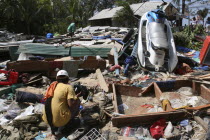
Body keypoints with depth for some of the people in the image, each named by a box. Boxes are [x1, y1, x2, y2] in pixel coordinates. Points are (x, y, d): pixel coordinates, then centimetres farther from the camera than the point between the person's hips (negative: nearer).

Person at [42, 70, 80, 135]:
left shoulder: (52, 86, 11)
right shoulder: (68, 87, -6)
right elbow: (71, 104, -15)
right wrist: (77, 96, 3)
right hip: (60, 120, -6)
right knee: (77, 101, 11)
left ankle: (54, 126, 17)